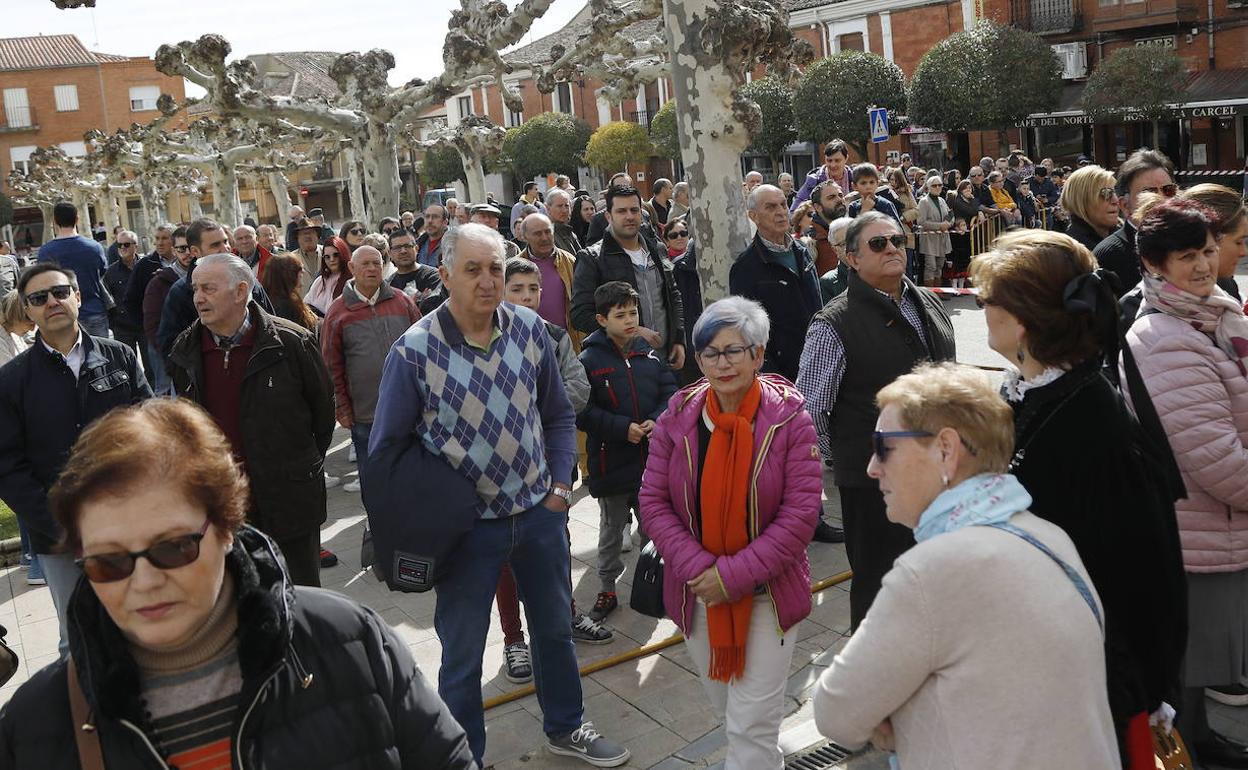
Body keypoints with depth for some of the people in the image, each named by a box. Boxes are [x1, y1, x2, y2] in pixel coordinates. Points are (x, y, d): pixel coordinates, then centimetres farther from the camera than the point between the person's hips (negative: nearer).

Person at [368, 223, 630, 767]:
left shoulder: (530, 329, -5)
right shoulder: (414, 351, -17)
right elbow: (387, 448, -6)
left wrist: (560, 486, 1)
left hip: (539, 512, 4)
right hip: (466, 524, -4)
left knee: (554, 628, 21)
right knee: (462, 655, 10)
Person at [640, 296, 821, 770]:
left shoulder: (789, 420, -13)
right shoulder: (677, 417, -5)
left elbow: (801, 512, -16)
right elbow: (653, 501, -5)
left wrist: (733, 575, -20)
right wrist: (698, 569, -18)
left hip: (767, 591, -4)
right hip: (697, 591, 4)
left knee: (752, 725, 0)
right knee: (723, 706, 22)